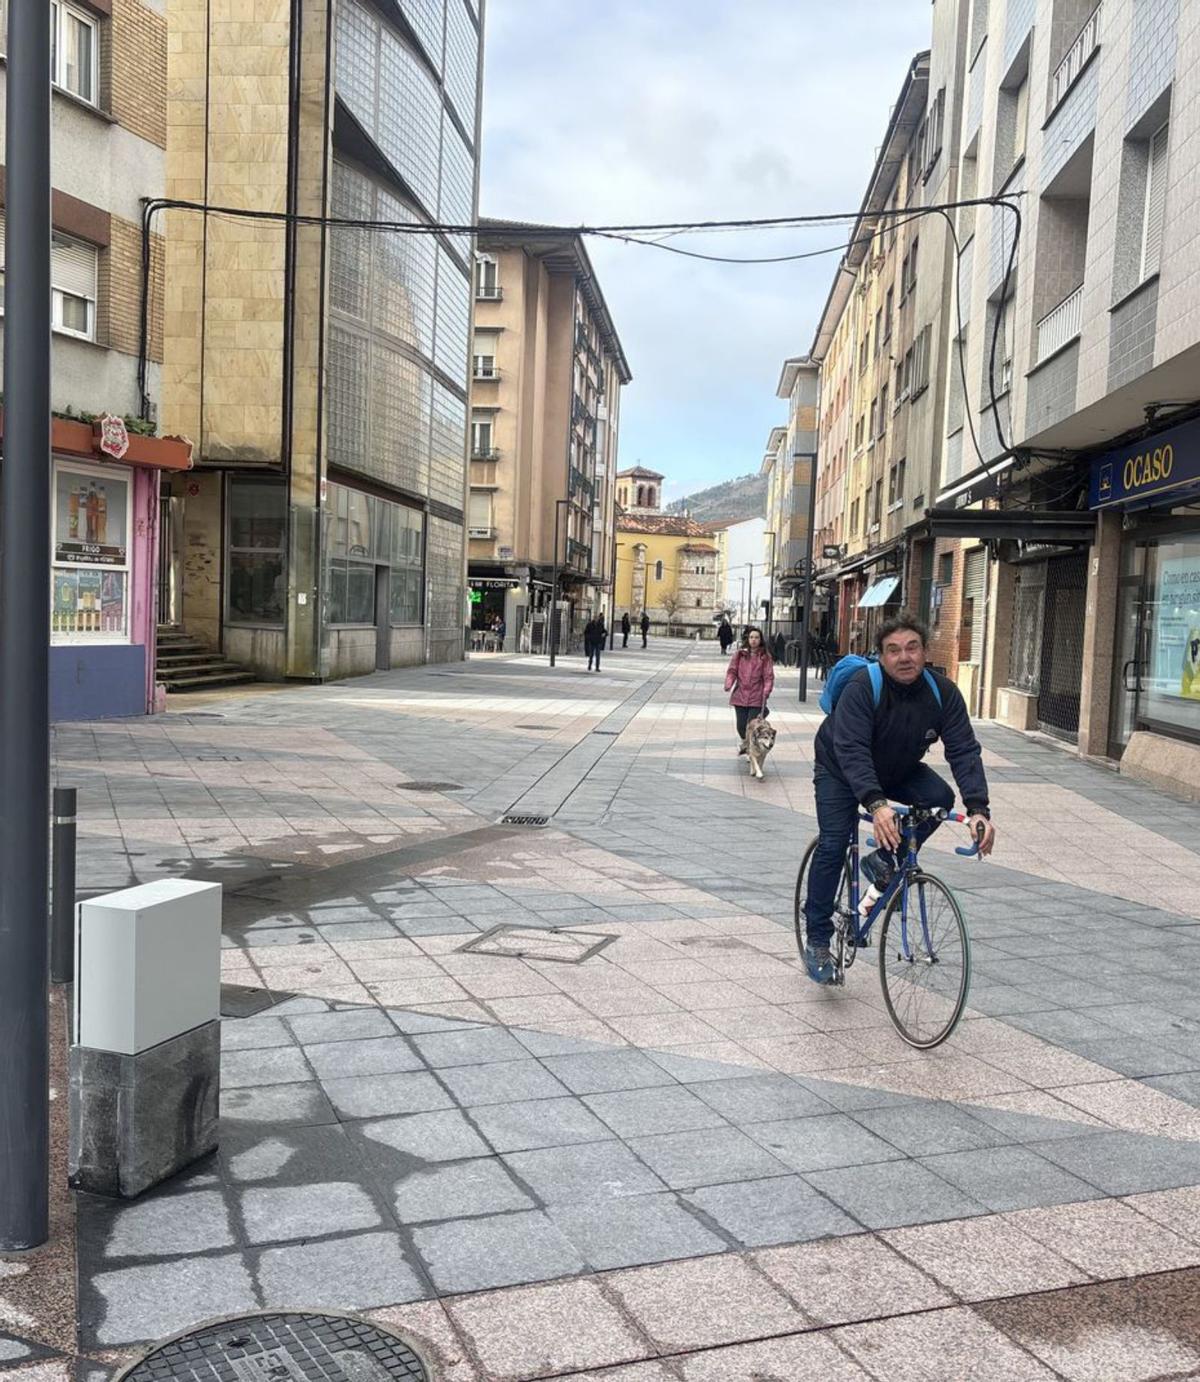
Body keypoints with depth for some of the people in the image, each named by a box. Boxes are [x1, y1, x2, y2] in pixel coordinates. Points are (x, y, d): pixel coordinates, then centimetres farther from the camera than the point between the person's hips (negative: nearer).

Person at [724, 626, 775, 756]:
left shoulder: (765, 656, 0)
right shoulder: (740, 654, 5)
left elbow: (769, 676, -2)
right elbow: (732, 670, 3)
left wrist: (767, 691, -17)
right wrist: (729, 684, -14)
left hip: (756, 698, -2)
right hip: (740, 695, 2)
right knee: (741, 726, 7)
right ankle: (743, 743, 38)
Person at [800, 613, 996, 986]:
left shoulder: (942, 692, -20)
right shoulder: (862, 687, -32)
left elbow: (964, 751, -24)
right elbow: (852, 751, -42)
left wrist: (978, 809, -38)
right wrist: (875, 803, -56)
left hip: (898, 771, 4)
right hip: (840, 770, -4)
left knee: (940, 797, -21)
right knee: (833, 845, -15)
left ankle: (883, 861, -1)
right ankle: (816, 940, -1)